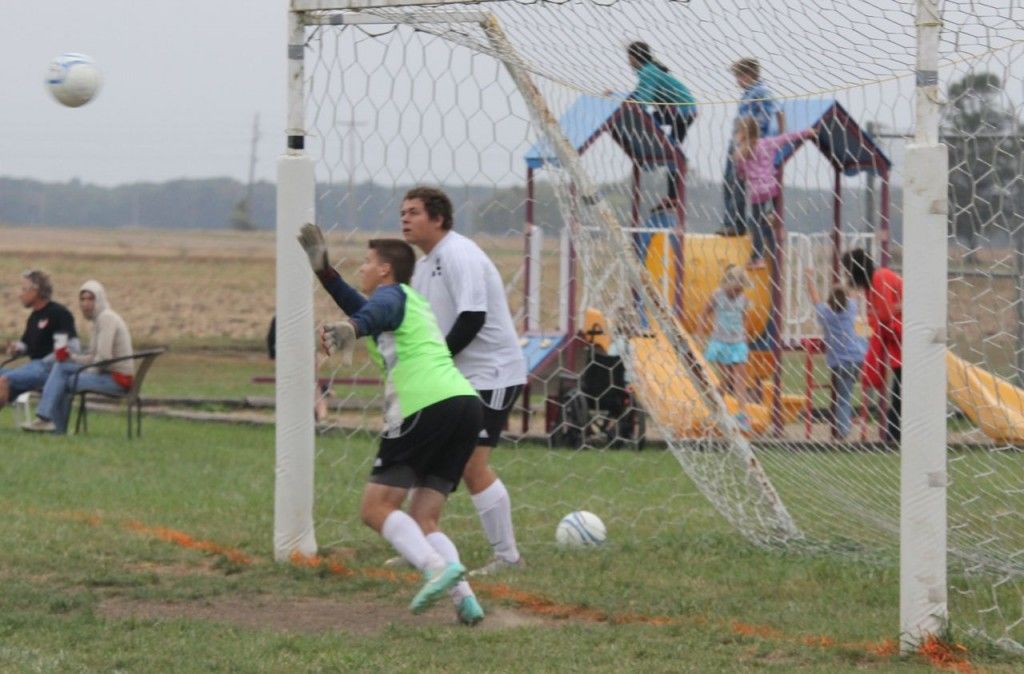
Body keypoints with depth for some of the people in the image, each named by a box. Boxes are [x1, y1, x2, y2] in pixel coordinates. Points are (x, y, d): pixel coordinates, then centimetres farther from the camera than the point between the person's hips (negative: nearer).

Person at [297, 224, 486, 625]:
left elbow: (372, 314, -21)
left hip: (426, 407, -8)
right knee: (423, 521, 8)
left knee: (377, 507, -6)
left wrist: (347, 331, -42)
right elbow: (364, 311, 49)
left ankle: (438, 568, -28)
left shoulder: (392, 295, 5)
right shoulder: (414, 303, 32)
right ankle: (464, 598, -13)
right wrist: (323, 269, 49)